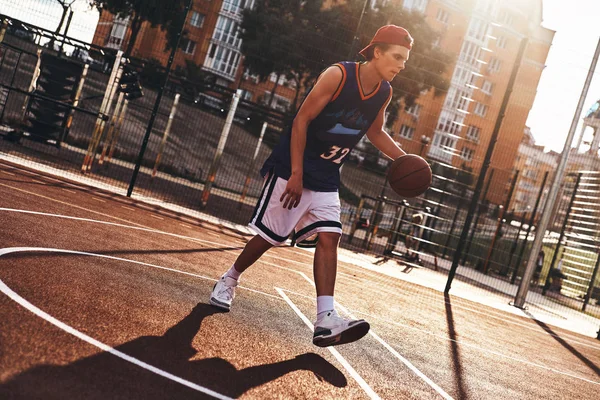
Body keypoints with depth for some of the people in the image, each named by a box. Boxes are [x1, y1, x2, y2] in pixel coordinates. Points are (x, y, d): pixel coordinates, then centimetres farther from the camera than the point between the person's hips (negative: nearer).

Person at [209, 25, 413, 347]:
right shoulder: (338, 75, -19)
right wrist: (296, 174, -23)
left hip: (326, 180, 6)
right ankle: (228, 280, 25)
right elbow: (301, 121, -18)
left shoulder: (385, 93, 2)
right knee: (270, 236, 0)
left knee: (329, 238, -7)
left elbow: (375, 132, 20)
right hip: (293, 169, -6)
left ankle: (326, 321, -11)